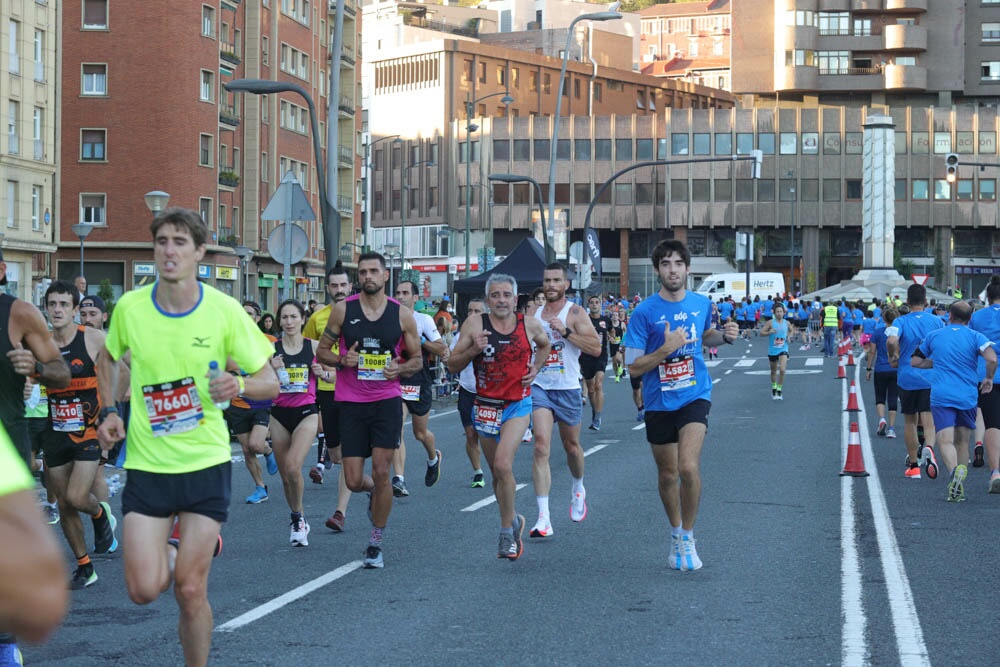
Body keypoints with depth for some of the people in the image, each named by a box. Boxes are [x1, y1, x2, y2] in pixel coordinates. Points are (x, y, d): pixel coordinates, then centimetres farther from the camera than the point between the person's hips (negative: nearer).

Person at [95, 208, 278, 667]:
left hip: (206, 462, -1)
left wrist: (240, 386, -25)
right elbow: (108, 358, 18)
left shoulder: (224, 310, -8)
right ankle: (171, 545, 27)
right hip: (147, 464, 1)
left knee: (191, 591, -3)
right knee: (144, 590, -7)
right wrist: (109, 412, 3)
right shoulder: (130, 307, -4)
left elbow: (270, 382, -3)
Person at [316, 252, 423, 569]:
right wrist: (342, 360, -13)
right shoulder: (343, 310, 1)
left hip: (387, 400, -1)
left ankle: (375, 543, 7)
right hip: (351, 401, 1)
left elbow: (417, 359, 10)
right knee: (354, 480, -1)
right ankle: (373, 491, 38)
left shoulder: (402, 314, 2)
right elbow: (321, 351, 7)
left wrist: (399, 369, -11)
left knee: (381, 472, -8)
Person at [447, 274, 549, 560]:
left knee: (503, 465, -20)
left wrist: (535, 368, 4)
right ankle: (513, 519, 34)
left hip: (518, 405, -2)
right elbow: (453, 365, -4)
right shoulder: (474, 324, -6)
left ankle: (507, 530, -6)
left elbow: (545, 345, 21)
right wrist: (473, 349, -21)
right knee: (497, 472, 12)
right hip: (486, 406, 2)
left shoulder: (530, 324, -2)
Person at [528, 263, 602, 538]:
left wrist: (566, 331, -22)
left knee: (571, 446, 17)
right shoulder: (534, 314, 8)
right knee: (541, 448, -14)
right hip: (539, 388, 2)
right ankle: (543, 518, -19)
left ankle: (578, 490, 49)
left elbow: (596, 348, -16)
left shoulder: (575, 313, -5)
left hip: (568, 389, -1)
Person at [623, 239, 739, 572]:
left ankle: (688, 538, -1)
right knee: (667, 475, 12)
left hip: (694, 396, 0)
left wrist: (725, 336, 3)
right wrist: (666, 348, -23)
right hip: (659, 403, 0)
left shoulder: (701, 304, 2)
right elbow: (633, 367, -10)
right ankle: (675, 533, 37)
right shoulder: (644, 313, -10)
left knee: (689, 468, -19)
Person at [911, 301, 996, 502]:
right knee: (962, 441, 15)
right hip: (968, 396, 1)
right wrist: (988, 379, 4)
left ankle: (954, 470, -40)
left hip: (941, 395, -1)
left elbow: (915, 361, 16)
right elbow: (992, 358, -14)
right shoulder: (975, 336, 3)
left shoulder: (933, 336, 10)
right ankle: (959, 488, 13)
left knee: (945, 440, -10)